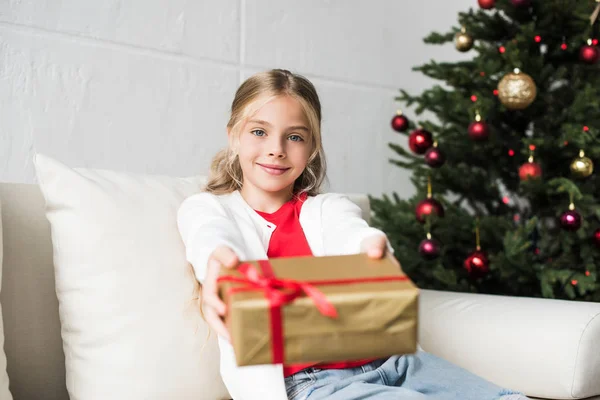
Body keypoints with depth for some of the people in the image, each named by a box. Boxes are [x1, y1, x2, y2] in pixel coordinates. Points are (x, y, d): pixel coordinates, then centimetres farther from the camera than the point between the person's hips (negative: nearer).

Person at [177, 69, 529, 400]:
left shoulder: (327, 207, 20)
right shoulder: (206, 208, 15)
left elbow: (350, 233, -5)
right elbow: (212, 238, -11)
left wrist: (372, 245, -32)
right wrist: (218, 264, -38)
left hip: (383, 358, 3)